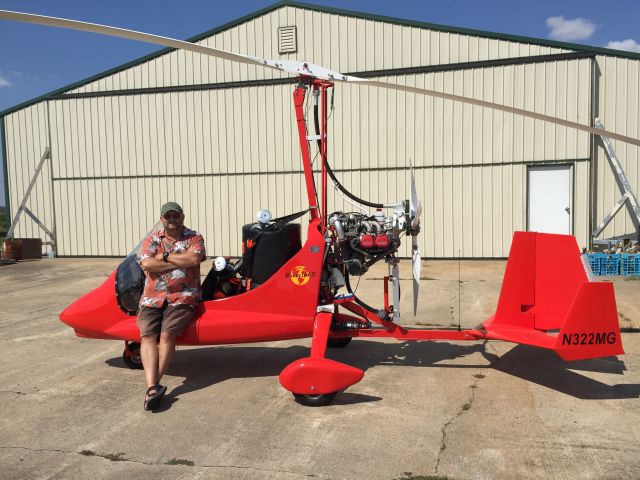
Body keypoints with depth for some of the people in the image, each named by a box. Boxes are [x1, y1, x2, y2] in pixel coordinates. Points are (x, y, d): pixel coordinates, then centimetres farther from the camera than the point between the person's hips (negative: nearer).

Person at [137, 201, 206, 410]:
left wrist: (165, 256, -3)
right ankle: (152, 386, -29)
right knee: (147, 335, -19)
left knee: (167, 334, -23)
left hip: (183, 296, -3)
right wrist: (181, 261, -6)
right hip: (152, 297, 3)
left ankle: (153, 385, -20)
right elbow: (146, 264, -4)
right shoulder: (152, 238, 14)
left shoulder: (194, 237, 8)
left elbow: (194, 259, -12)